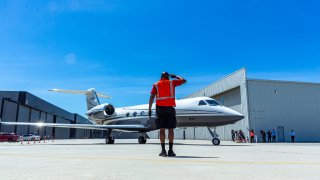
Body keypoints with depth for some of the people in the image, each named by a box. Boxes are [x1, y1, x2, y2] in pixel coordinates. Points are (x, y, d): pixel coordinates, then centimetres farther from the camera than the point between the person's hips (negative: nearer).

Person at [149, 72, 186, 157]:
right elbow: (184, 80, 17)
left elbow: (152, 97, 1)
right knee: (171, 130, 3)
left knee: (162, 130, 2)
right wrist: (175, 76, 30)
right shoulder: (171, 82, 9)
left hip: (160, 108, 1)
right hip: (170, 108, -1)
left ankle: (163, 150, 1)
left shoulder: (156, 85, 11)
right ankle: (170, 150, 2)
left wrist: (150, 109, 1)